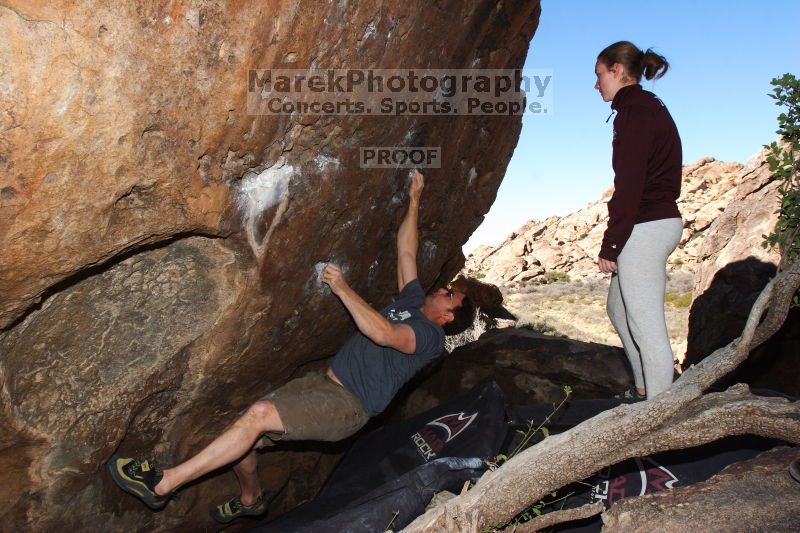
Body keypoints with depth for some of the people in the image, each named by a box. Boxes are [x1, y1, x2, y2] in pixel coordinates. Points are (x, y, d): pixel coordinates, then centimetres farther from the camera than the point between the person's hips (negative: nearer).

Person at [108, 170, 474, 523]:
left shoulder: (431, 335, -6)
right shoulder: (413, 303, 20)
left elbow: (382, 333, -25)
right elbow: (406, 251, 23)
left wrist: (342, 289, -22)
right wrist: (414, 202, 22)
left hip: (348, 406, -8)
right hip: (324, 382, 8)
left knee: (259, 415, -26)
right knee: (245, 440, -1)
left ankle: (162, 485, -20)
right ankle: (251, 498, 29)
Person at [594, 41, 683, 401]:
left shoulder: (634, 112, -13)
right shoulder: (650, 108, 18)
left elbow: (629, 186, -20)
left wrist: (610, 245, -17)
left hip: (644, 228, -11)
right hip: (660, 220, 11)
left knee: (646, 324, -5)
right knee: (618, 308, 21)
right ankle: (645, 390, 31)